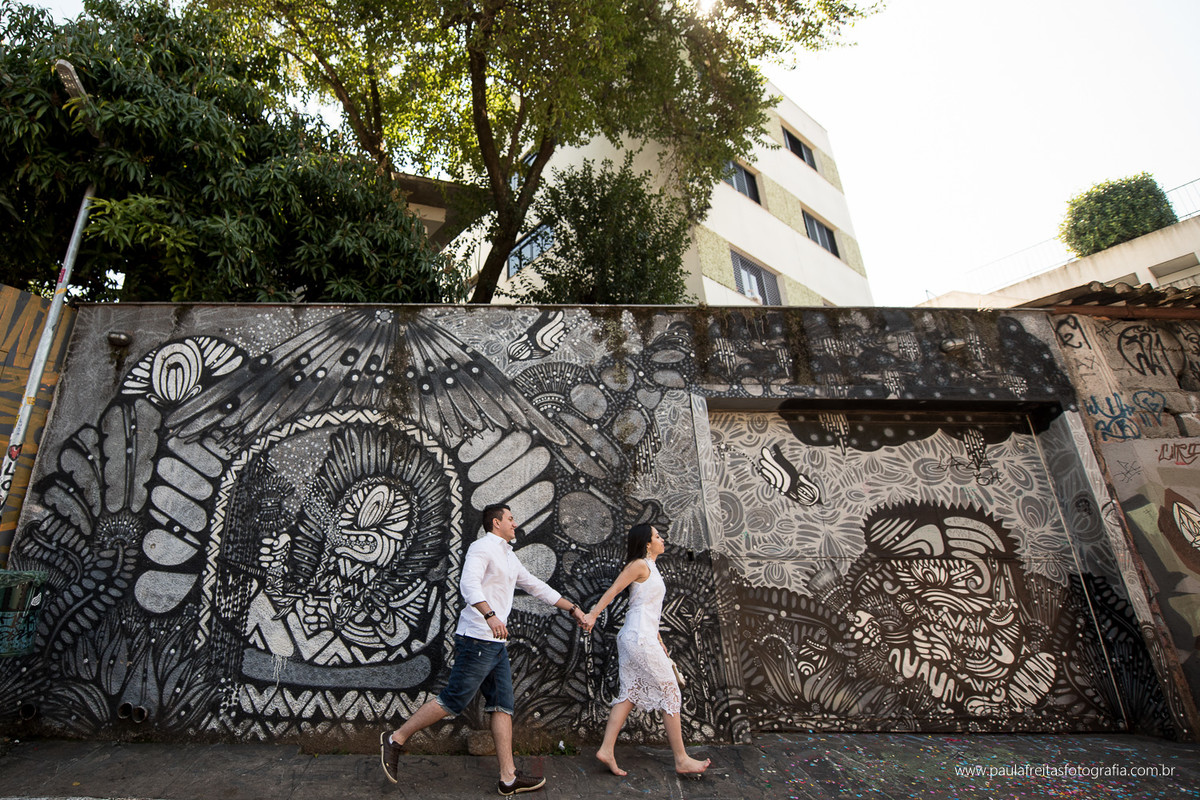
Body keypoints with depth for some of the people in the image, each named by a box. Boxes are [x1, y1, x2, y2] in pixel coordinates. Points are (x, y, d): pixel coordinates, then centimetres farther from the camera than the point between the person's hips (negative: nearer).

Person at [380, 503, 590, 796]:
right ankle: (396, 739, 14)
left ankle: (508, 779, 12)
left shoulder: (509, 557, 20)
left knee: (503, 706, 7)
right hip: (477, 640, -9)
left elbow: (537, 587, 25)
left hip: (497, 643, 9)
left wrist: (573, 608, 24)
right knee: (453, 700, -4)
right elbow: (469, 583, -25)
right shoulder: (482, 546, -8)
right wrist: (490, 615, -39)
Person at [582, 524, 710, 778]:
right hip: (640, 638, -9)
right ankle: (682, 760, 9)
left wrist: (659, 641, 22)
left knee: (630, 693, 9)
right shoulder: (640, 565, -10)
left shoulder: (650, 568, 18)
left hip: (635, 638, 9)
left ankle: (606, 750, 10)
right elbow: (613, 589, -16)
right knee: (670, 692, 0)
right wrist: (593, 614, -22)